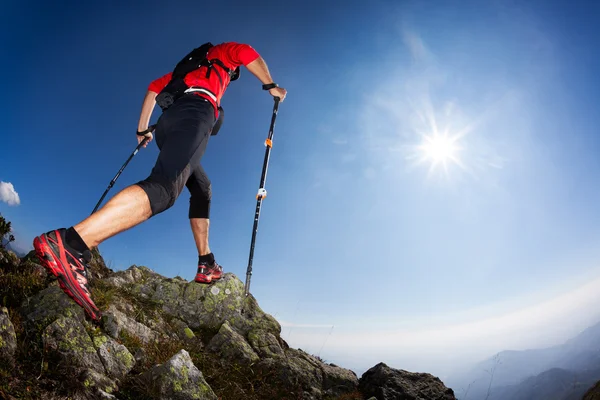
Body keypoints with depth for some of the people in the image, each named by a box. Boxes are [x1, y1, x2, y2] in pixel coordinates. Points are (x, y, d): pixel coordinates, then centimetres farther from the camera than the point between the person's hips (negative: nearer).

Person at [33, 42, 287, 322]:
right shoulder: (223, 52, 29)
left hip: (167, 122, 9)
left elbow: (154, 88, 35)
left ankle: (206, 265, 15)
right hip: (195, 113, -9)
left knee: (202, 189, 21)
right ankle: (70, 244, -49)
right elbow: (247, 53, 8)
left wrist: (142, 128, 38)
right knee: (164, 187, -29)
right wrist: (271, 86, 18)